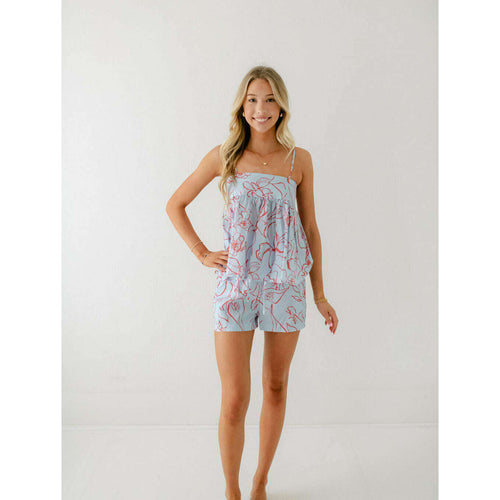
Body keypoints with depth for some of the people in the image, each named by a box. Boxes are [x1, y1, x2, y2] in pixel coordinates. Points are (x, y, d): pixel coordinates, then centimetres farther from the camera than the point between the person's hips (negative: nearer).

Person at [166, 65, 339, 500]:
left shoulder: (299, 160, 4)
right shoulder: (224, 156, 1)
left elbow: (310, 228, 7)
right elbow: (176, 205, 11)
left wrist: (320, 295, 7)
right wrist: (202, 253, 1)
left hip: (286, 286, 2)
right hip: (235, 285, -2)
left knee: (276, 388, 13)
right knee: (234, 400, -2)